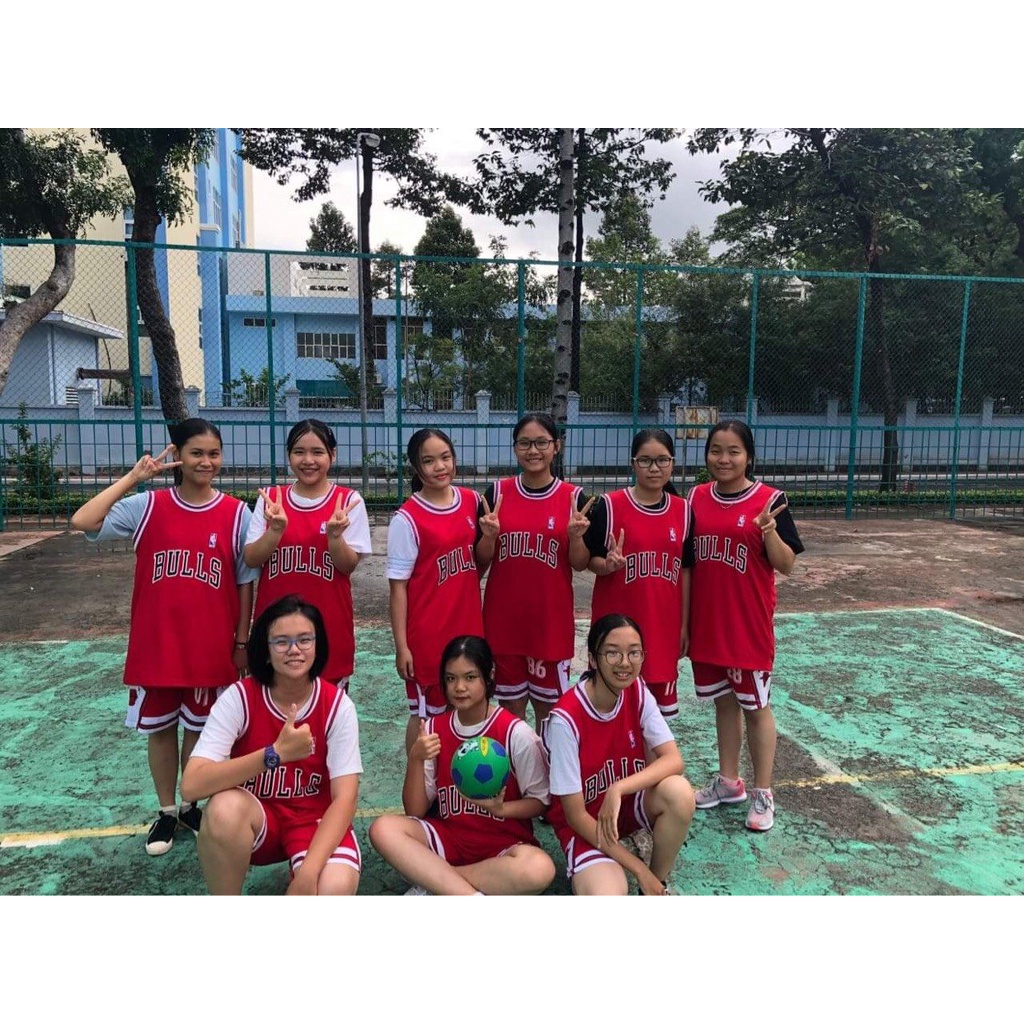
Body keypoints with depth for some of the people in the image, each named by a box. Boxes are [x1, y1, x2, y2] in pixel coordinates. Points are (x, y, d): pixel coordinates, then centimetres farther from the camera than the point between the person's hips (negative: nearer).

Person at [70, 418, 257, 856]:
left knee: (199, 728, 14)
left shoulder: (235, 513, -6)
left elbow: (245, 582, 0)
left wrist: (242, 641, 1)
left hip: (211, 646, 0)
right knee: (160, 728, 14)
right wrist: (133, 476, -16)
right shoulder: (148, 505, -5)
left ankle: (189, 804, 36)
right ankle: (166, 810, 34)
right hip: (156, 644, 1)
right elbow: (83, 522, -18)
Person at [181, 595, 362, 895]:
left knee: (335, 888, -30)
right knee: (225, 807, -34)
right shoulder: (239, 697, -16)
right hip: (253, 818, 1)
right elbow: (191, 785, -27)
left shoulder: (337, 704, -14)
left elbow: (345, 797, -16)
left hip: (314, 819, 0)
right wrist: (276, 753, -36)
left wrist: (307, 873, -28)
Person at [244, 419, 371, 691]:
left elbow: (349, 566, -6)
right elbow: (251, 560, -1)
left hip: (329, 623, -2)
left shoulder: (348, 501, -3)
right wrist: (276, 528, -18)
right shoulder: (270, 498, 3)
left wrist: (334, 534, -24)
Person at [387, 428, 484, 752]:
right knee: (426, 714, 10)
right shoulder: (407, 519, -14)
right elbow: (398, 586, -11)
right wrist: (401, 645, -11)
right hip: (427, 634, -5)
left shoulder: (471, 501, 2)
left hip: (468, 627, 5)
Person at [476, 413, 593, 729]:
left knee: (548, 706, 13)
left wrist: (575, 537, -20)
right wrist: (490, 536, -18)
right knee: (511, 706, 14)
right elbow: (480, 562, 2)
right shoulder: (496, 493, -2)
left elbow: (580, 565, -1)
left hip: (551, 620, -1)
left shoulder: (574, 497, -4)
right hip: (504, 618, 1)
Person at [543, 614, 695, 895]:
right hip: (586, 824, -5)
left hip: (630, 804, 5)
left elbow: (673, 760, -18)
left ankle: (659, 884, -3)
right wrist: (639, 870, -20)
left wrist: (618, 789, -33)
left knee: (679, 791, -27)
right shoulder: (566, 719, -26)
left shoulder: (638, 693, -11)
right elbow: (575, 814, -21)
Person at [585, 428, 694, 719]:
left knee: (659, 702, 11)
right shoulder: (610, 505, -7)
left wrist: (684, 624, 7)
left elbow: (685, 570, 8)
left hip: (664, 624, 3)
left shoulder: (683, 510, 3)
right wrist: (608, 565, -25)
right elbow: (591, 560, -3)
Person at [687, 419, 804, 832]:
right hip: (707, 622, 4)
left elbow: (786, 565, -9)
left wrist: (769, 532, -27)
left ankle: (763, 794, 22)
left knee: (756, 705, 8)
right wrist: (682, 621, 6)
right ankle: (728, 781, 32)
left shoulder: (770, 500, -9)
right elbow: (686, 561, 8)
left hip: (750, 623, -4)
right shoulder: (696, 498, 2)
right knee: (723, 701, 17)